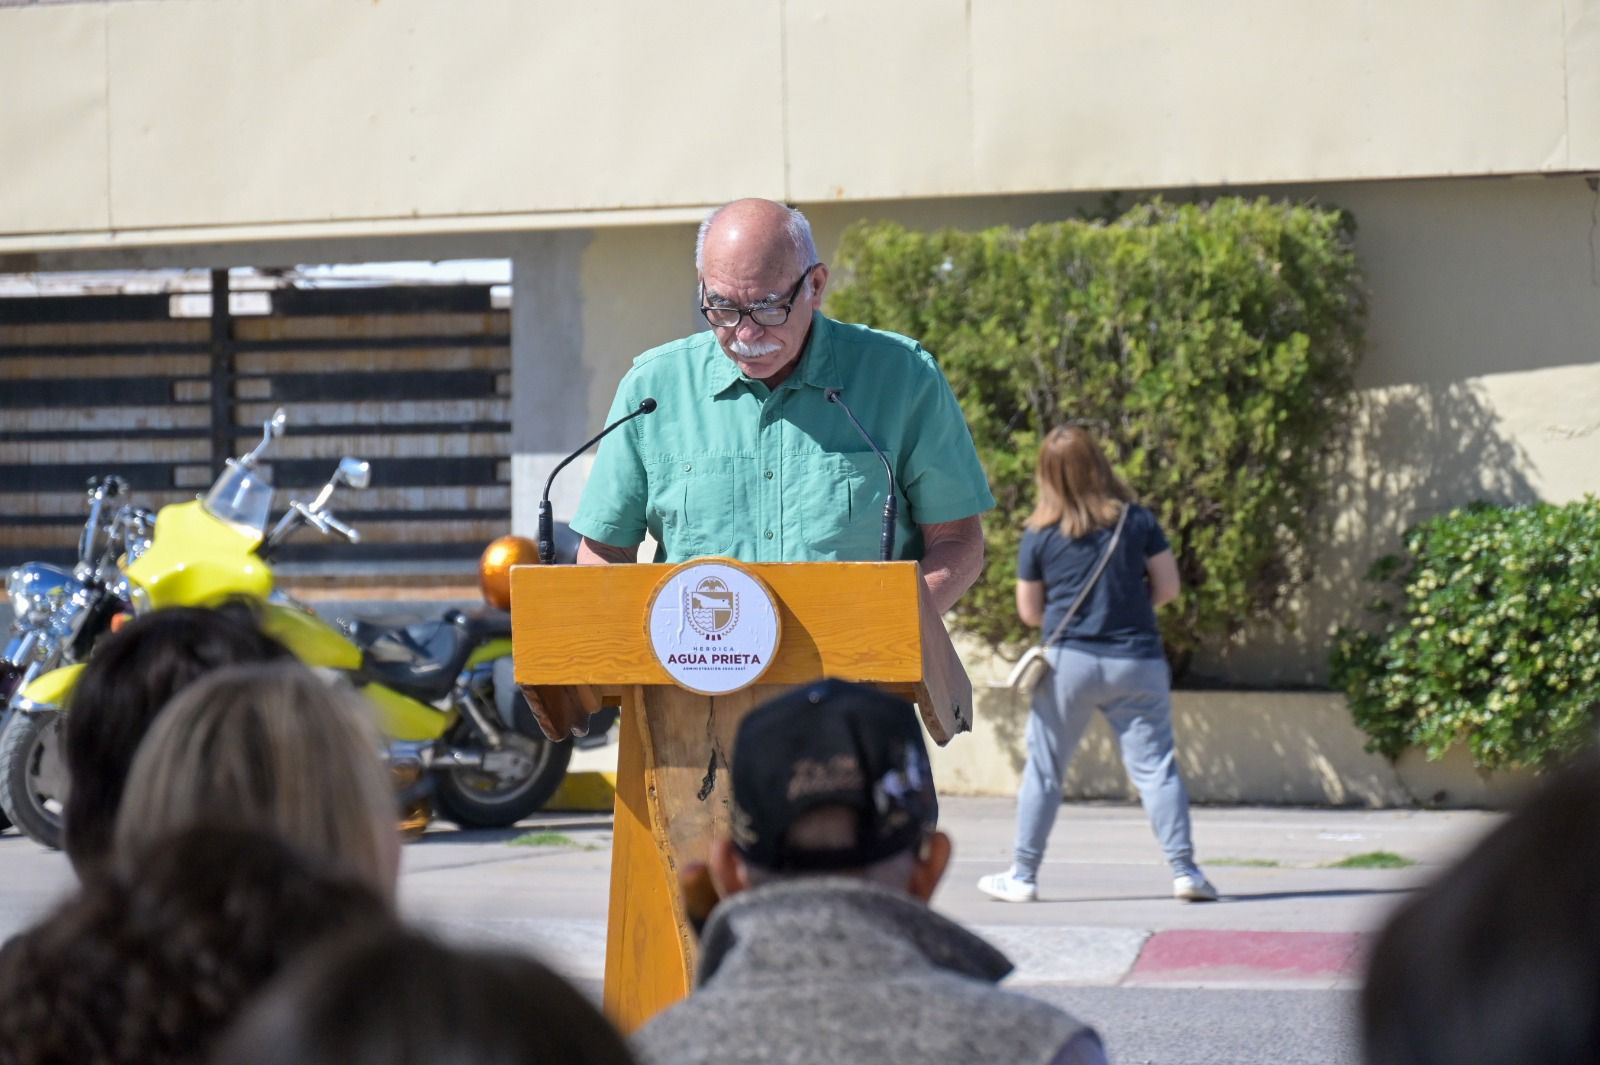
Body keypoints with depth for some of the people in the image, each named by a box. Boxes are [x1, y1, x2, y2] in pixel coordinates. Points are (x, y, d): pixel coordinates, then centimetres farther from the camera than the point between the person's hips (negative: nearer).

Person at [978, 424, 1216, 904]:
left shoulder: (1040, 535, -2)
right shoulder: (1138, 520, -1)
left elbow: (1029, 611, 5)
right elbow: (1167, 586, 4)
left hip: (1069, 661, 0)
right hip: (1138, 661, 1)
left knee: (1044, 769, 8)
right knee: (1155, 765, 3)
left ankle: (1023, 875, 12)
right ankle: (1184, 869, -3)